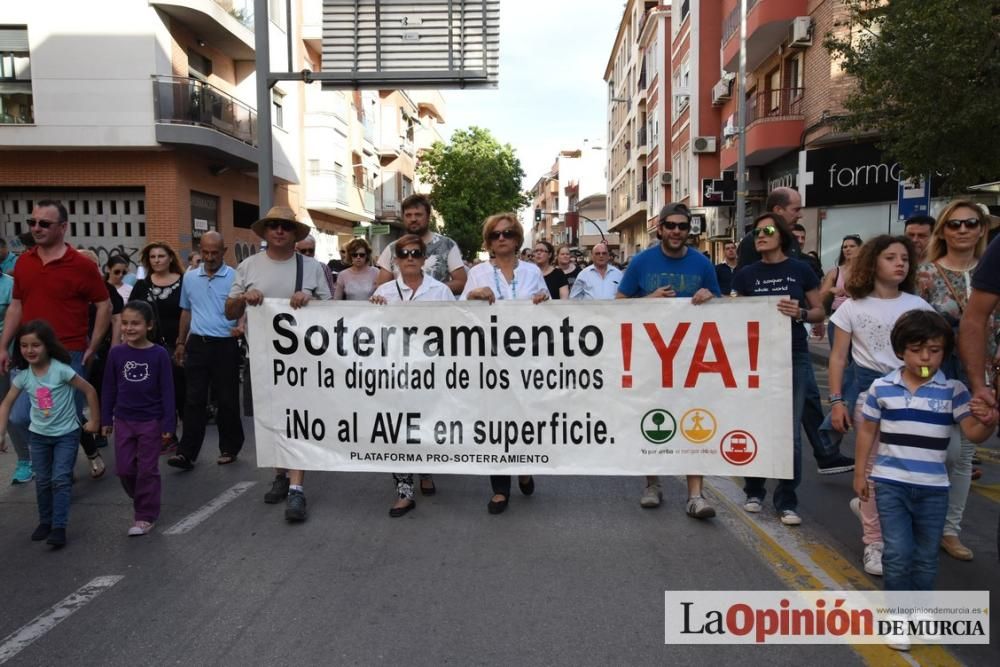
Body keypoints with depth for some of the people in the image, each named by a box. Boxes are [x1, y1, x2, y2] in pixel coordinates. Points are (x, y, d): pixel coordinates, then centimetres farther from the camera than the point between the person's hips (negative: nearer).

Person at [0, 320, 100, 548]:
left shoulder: (60, 369, -20)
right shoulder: (23, 376, -6)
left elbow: (89, 391, -14)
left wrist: (94, 420, -9)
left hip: (66, 433, -4)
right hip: (39, 435, 4)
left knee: (61, 479, -8)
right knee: (42, 481, 12)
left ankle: (59, 527, -3)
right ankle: (45, 522, 27)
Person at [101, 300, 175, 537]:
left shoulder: (159, 354, -10)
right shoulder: (116, 353, -2)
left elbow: (167, 391, -8)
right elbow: (109, 389, 6)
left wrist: (168, 423, -9)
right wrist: (106, 420, 7)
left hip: (151, 421, -3)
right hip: (123, 420, 3)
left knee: (147, 470, 4)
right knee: (124, 469, 9)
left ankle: (146, 516, 15)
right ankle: (141, 501, 34)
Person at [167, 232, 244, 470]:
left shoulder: (235, 277, -5)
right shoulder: (190, 278, 10)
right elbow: (186, 312, 18)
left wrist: (240, 327, -26)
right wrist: (180, 343, 17)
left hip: (225, 345, -3)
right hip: (197, 344, 4)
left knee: (227, 400, 6)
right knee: (194, 399, 4)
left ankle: (229, 448, 19)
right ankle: (187, 453, 6)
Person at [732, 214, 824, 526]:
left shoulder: (801, 270, 1)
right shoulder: (745, 274, 4)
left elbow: (820, 312, 5)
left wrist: (801, 313, -14)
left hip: (793, 358, -1)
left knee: (790, 431, 0)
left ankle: (786, 500, 12)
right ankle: (754, 490, 27)